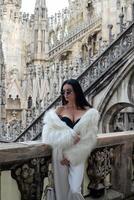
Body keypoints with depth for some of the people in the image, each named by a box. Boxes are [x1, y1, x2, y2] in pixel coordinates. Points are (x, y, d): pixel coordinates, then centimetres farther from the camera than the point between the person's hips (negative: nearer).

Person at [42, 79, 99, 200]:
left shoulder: (89, 112, 3)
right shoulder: (58, 111, 7)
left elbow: (89, 138, -5)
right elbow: (49, 134, -4)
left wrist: (71, 155, -10)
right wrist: (70, 136, -16)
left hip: (78, 157, -1)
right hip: (61, 155, 1)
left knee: (74, 190, -10)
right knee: (62, 188, 3)